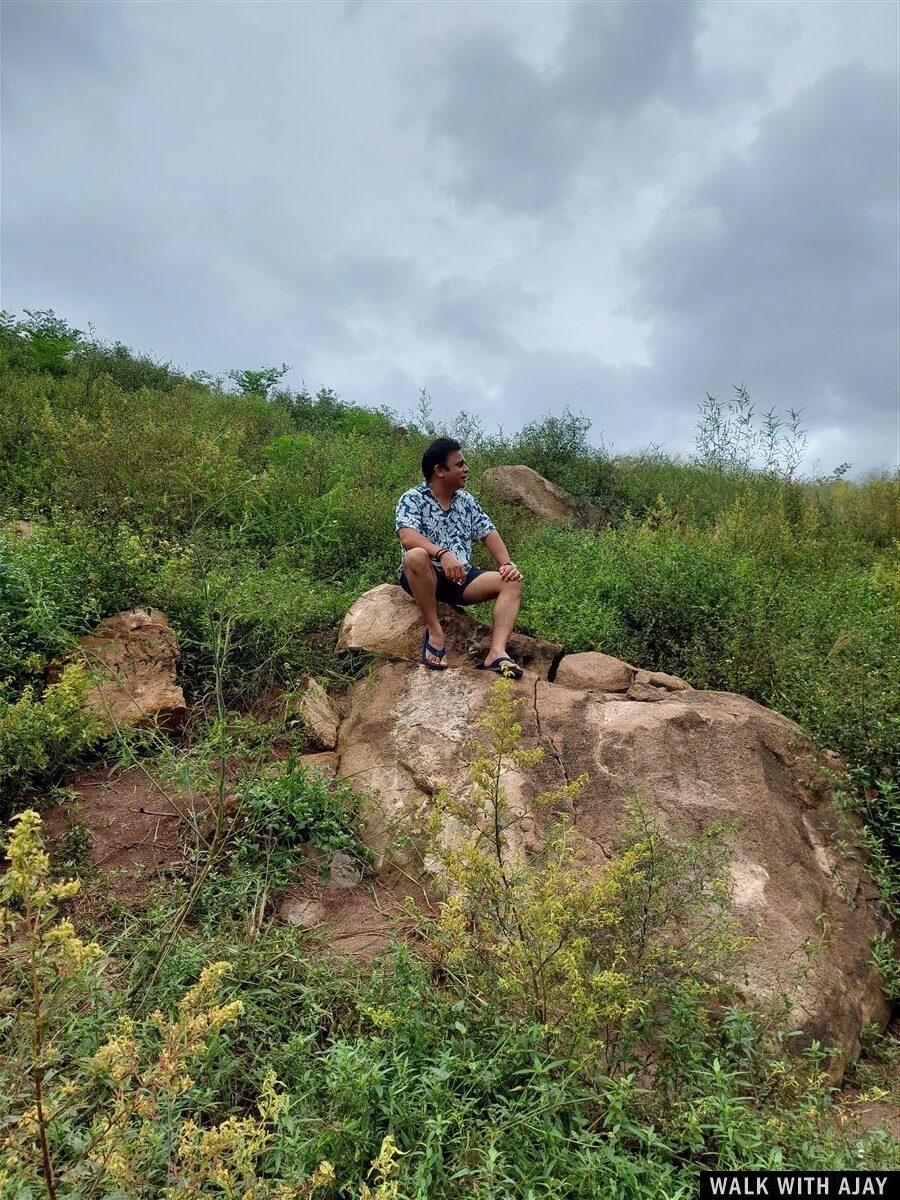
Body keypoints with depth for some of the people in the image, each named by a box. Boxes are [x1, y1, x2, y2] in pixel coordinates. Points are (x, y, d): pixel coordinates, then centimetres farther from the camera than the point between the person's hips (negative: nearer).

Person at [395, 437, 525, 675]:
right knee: (416, 556, -38)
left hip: (462, 578, 5)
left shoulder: (467, 501, 16)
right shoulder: (412, 499, -3)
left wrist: (507, 564, -7)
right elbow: (408, 537, -21)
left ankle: (497, 652, -32)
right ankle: (435, 631, -24)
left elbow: (489, 533, 12)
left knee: (512, 582, -16)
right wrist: (442, 553, -38)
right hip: (427, 576, -5)